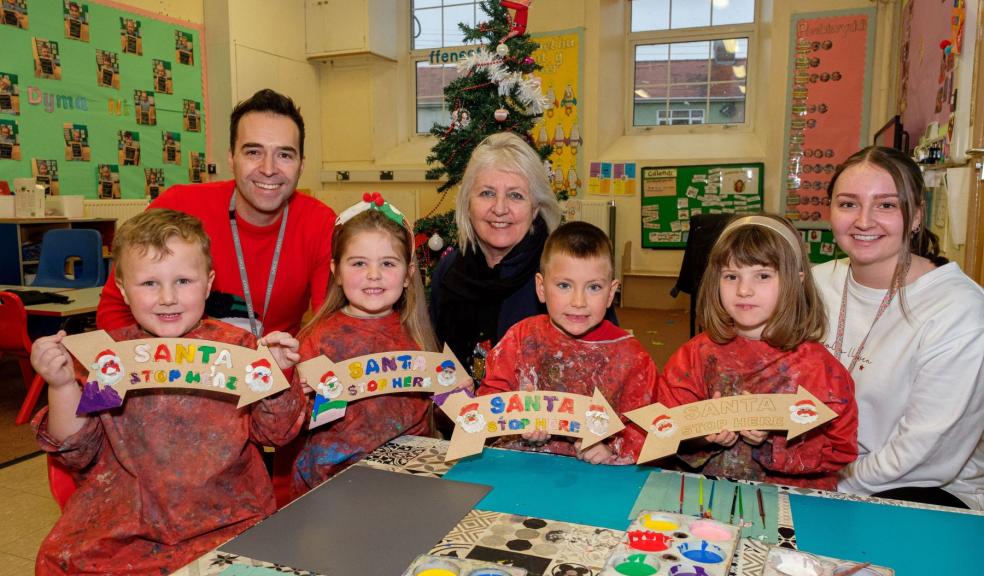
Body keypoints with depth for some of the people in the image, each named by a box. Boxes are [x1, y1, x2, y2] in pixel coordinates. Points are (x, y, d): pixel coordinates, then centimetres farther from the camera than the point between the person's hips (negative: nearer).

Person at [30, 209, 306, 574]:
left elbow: (275, 433, -1)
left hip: (223, 519, -2)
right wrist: (62, 386, -12)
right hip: (120, 523, 2)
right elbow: (78, 454, 3)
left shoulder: (236, 347, -2)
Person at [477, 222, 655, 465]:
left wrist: (612, 449, -18)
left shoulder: (631, 356, 0)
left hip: (595, 473, 2)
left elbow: (641, 425, 1)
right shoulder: (522, 337, 3)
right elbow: (491, 394, 4)